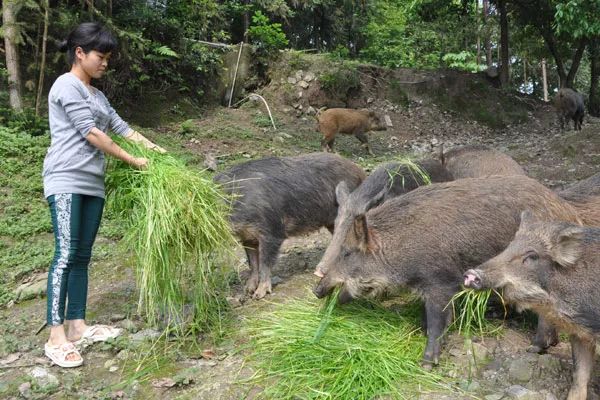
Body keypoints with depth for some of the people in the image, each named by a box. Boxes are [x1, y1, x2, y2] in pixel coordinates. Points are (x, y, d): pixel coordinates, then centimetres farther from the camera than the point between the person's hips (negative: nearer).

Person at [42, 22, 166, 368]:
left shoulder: (96, 94, 21)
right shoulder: (66, 85, -5)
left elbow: (121, 127, 16)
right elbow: (91, 133, -12)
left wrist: (156, 149, 4)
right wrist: (133, 161, -9)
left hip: (92, 184, 9)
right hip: (66, 181, -8)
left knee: (82, 256, 7)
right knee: (66, 254, -13)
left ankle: (77, 326, 12)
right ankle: (56, 337, -12)